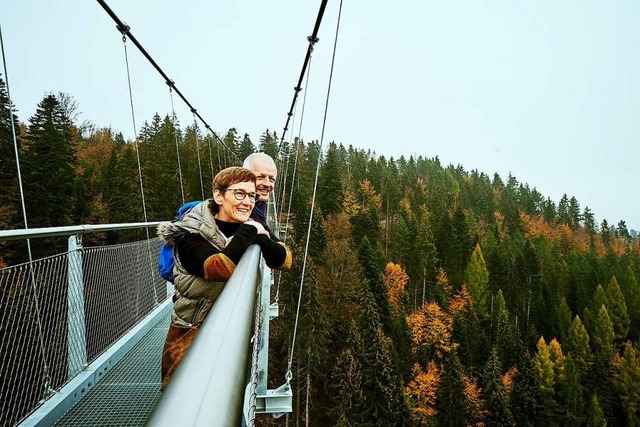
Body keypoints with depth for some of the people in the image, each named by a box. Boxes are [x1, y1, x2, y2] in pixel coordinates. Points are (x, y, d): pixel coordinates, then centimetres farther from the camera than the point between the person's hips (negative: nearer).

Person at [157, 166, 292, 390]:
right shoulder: (191, 235, -19)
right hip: (193, 334, -5)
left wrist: (258, 238, -25)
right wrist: (249, 232, -25)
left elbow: (285, 260, -10)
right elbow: (222, 268, -35)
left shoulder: (250, 228, -2)